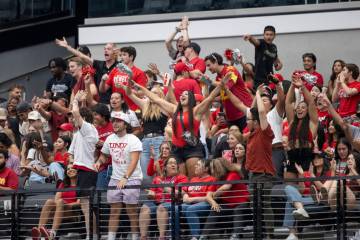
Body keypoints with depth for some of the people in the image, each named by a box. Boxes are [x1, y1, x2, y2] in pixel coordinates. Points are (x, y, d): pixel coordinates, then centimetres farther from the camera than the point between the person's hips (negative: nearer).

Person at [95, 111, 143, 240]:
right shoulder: (110, 139, 8)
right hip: (115, 179, 5)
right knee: (114, 211, 4)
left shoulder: (133, 140, -12)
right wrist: (99, 161, 0)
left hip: (132, 179, -5)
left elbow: (134, 161, -22)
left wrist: (125, 178, -33)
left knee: (132, 211, -3)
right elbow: (104, 155, 24)